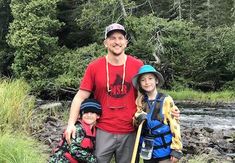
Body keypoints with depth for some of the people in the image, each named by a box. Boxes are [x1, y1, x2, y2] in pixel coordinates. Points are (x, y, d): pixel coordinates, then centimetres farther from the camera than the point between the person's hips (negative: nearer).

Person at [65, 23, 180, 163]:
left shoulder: (138, 65, -1)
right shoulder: (94, 67, -3)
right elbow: (80, 97, -2)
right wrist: (71, 124, -12)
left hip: (130, 133, 1)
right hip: (103, 132, -1)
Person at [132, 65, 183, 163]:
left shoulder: (166, 100, -12)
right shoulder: (140, 101, 2)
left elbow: (175, 125, -11)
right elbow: (135, 123, 7)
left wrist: (176, 149, -13)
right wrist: (138, 118, -16)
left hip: (164, 149, -5)